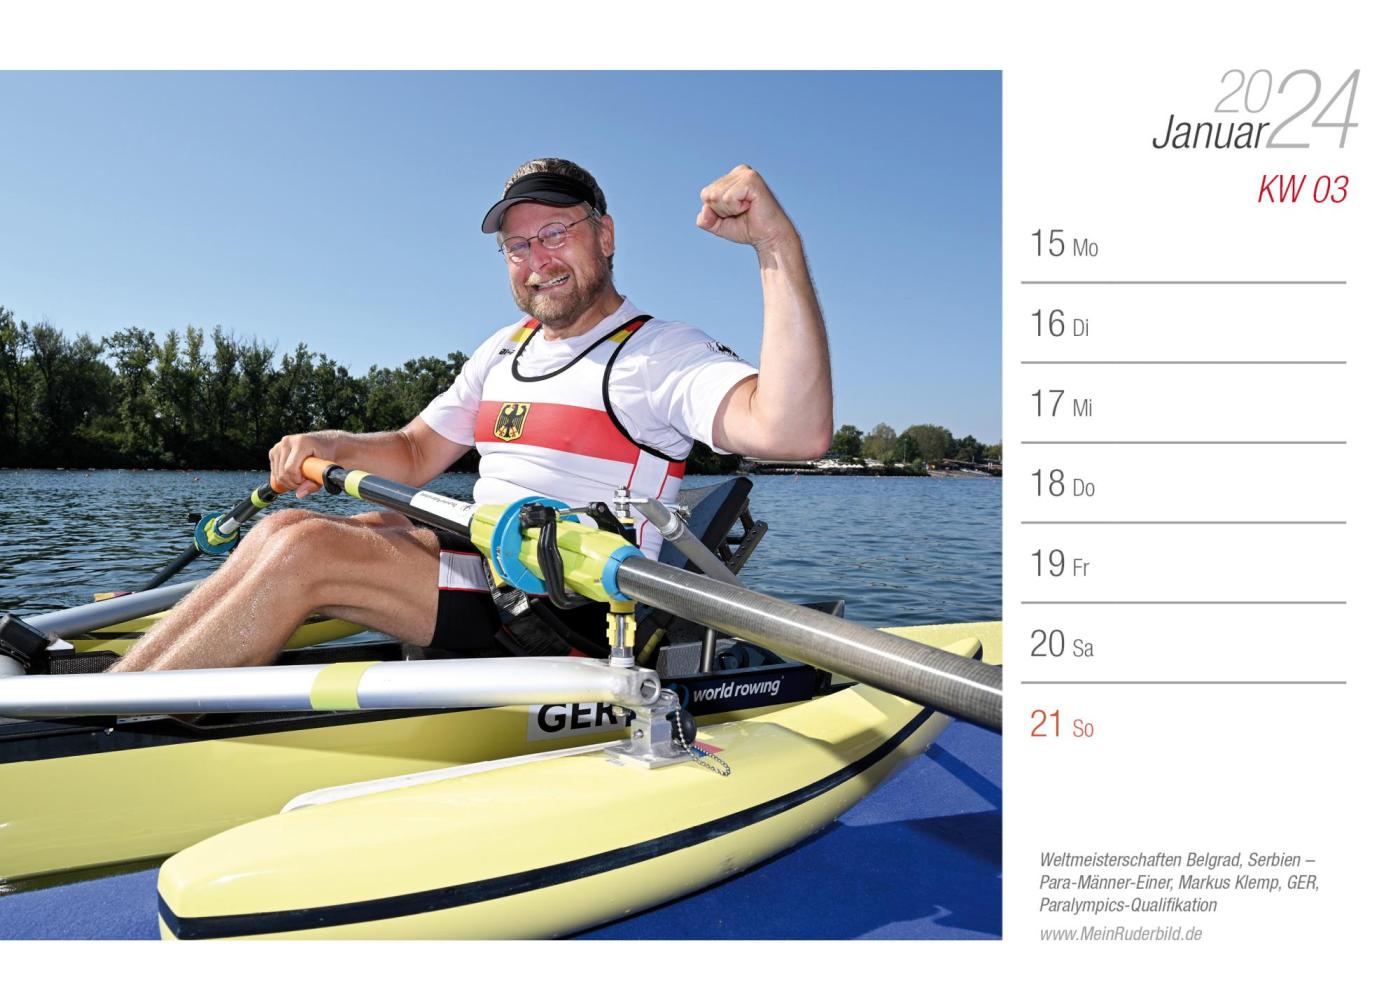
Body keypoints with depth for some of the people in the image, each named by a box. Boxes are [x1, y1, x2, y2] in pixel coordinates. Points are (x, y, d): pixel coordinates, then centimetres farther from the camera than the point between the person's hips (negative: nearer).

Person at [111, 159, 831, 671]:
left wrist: (777, 240, -32)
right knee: (284, 529, -9)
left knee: (306, 550, -20)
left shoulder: (663, 352, -8)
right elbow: (415, 455, 22)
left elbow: (795, 430, -27)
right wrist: (327, 447, 1)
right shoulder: (504, 351, 17)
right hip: (479, 557, 8)